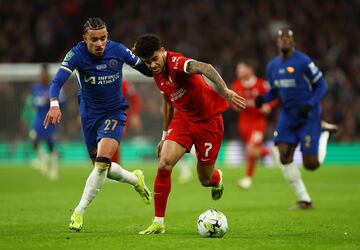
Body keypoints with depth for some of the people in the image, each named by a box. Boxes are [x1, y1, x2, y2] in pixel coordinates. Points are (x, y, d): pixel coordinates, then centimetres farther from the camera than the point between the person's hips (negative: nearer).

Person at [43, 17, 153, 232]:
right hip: (90, 114, 2)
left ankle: (79, 212, -12)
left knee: (102, 161, -21)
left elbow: (144, 67, 2)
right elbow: (58, 81, -31)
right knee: (101, 167, 11)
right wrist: (54, 104, -47)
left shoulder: (119, 51, -15)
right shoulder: (77, 54, -19)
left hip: (115, 112, -2)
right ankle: (136, 179, 42)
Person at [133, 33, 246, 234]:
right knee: (164, 164, -17)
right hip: (183, 118, 6)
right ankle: (158, 223, -10)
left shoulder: (176, 63, -25)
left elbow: (205, 68, -45)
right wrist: (166, 135, 21)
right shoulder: (158, 74, 2)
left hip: (208, 121, -6)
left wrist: (225, 91, -61)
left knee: (205, 179, 5)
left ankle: (217, 178, 46)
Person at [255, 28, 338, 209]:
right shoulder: (272, 66, 5)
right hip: (288, 116, 6)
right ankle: (304, 200, 2)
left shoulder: (303, 62, -15)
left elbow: (321, 85, -9)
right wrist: (263, 99, -4)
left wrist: (309, 105, -22)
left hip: (308, 116, -5)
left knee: (311, 165, -6)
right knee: (284, 156, -10)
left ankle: (325, 134, 26)